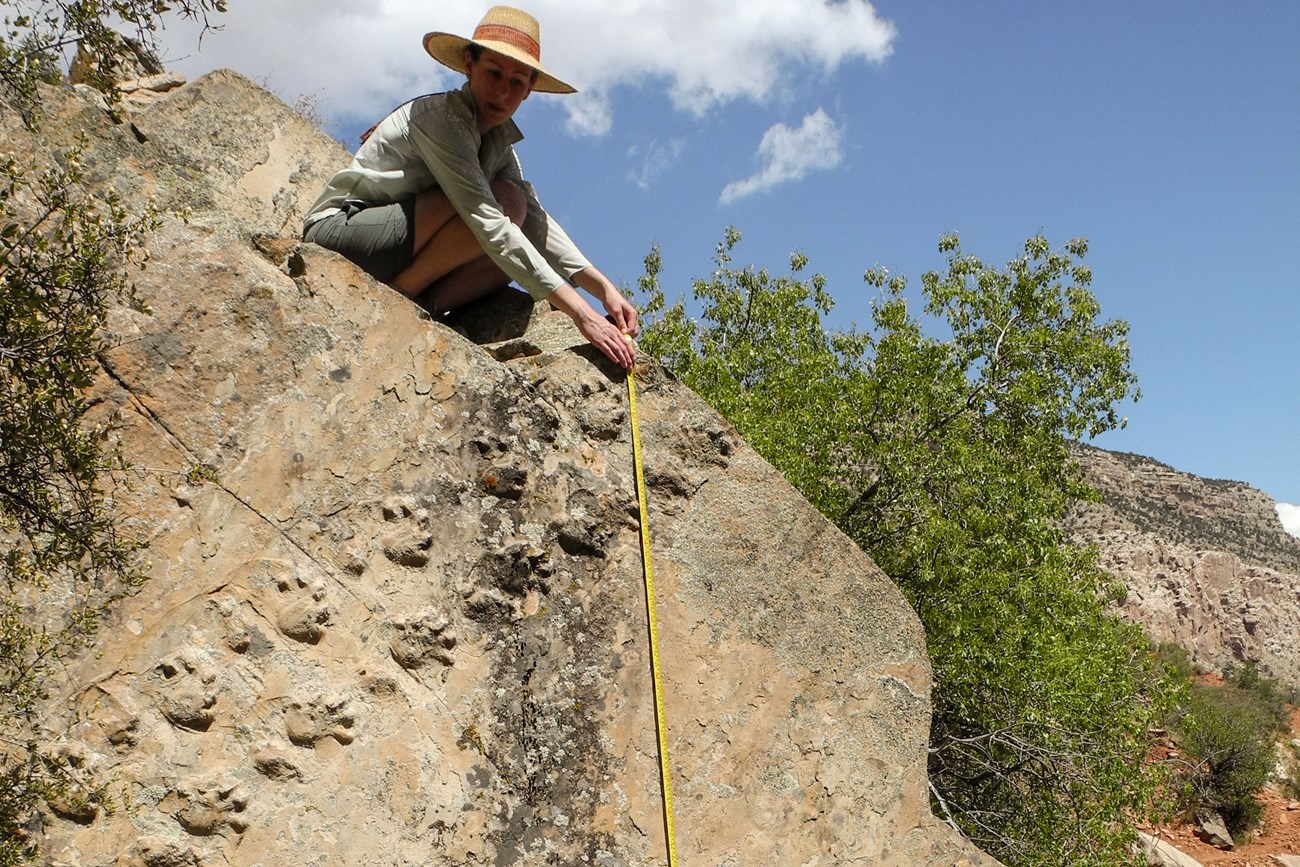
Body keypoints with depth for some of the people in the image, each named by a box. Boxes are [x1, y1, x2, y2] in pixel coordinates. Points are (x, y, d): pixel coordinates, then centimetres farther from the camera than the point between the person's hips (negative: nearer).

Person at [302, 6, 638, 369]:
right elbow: (489, 225, -29)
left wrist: (604, 288, -12)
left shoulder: (498, 139, 5)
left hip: (399, 254, 9)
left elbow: (538, 223, 1)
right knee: (505, 205, -24)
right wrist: (581, 313, -33)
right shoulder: (440, 118, -20)